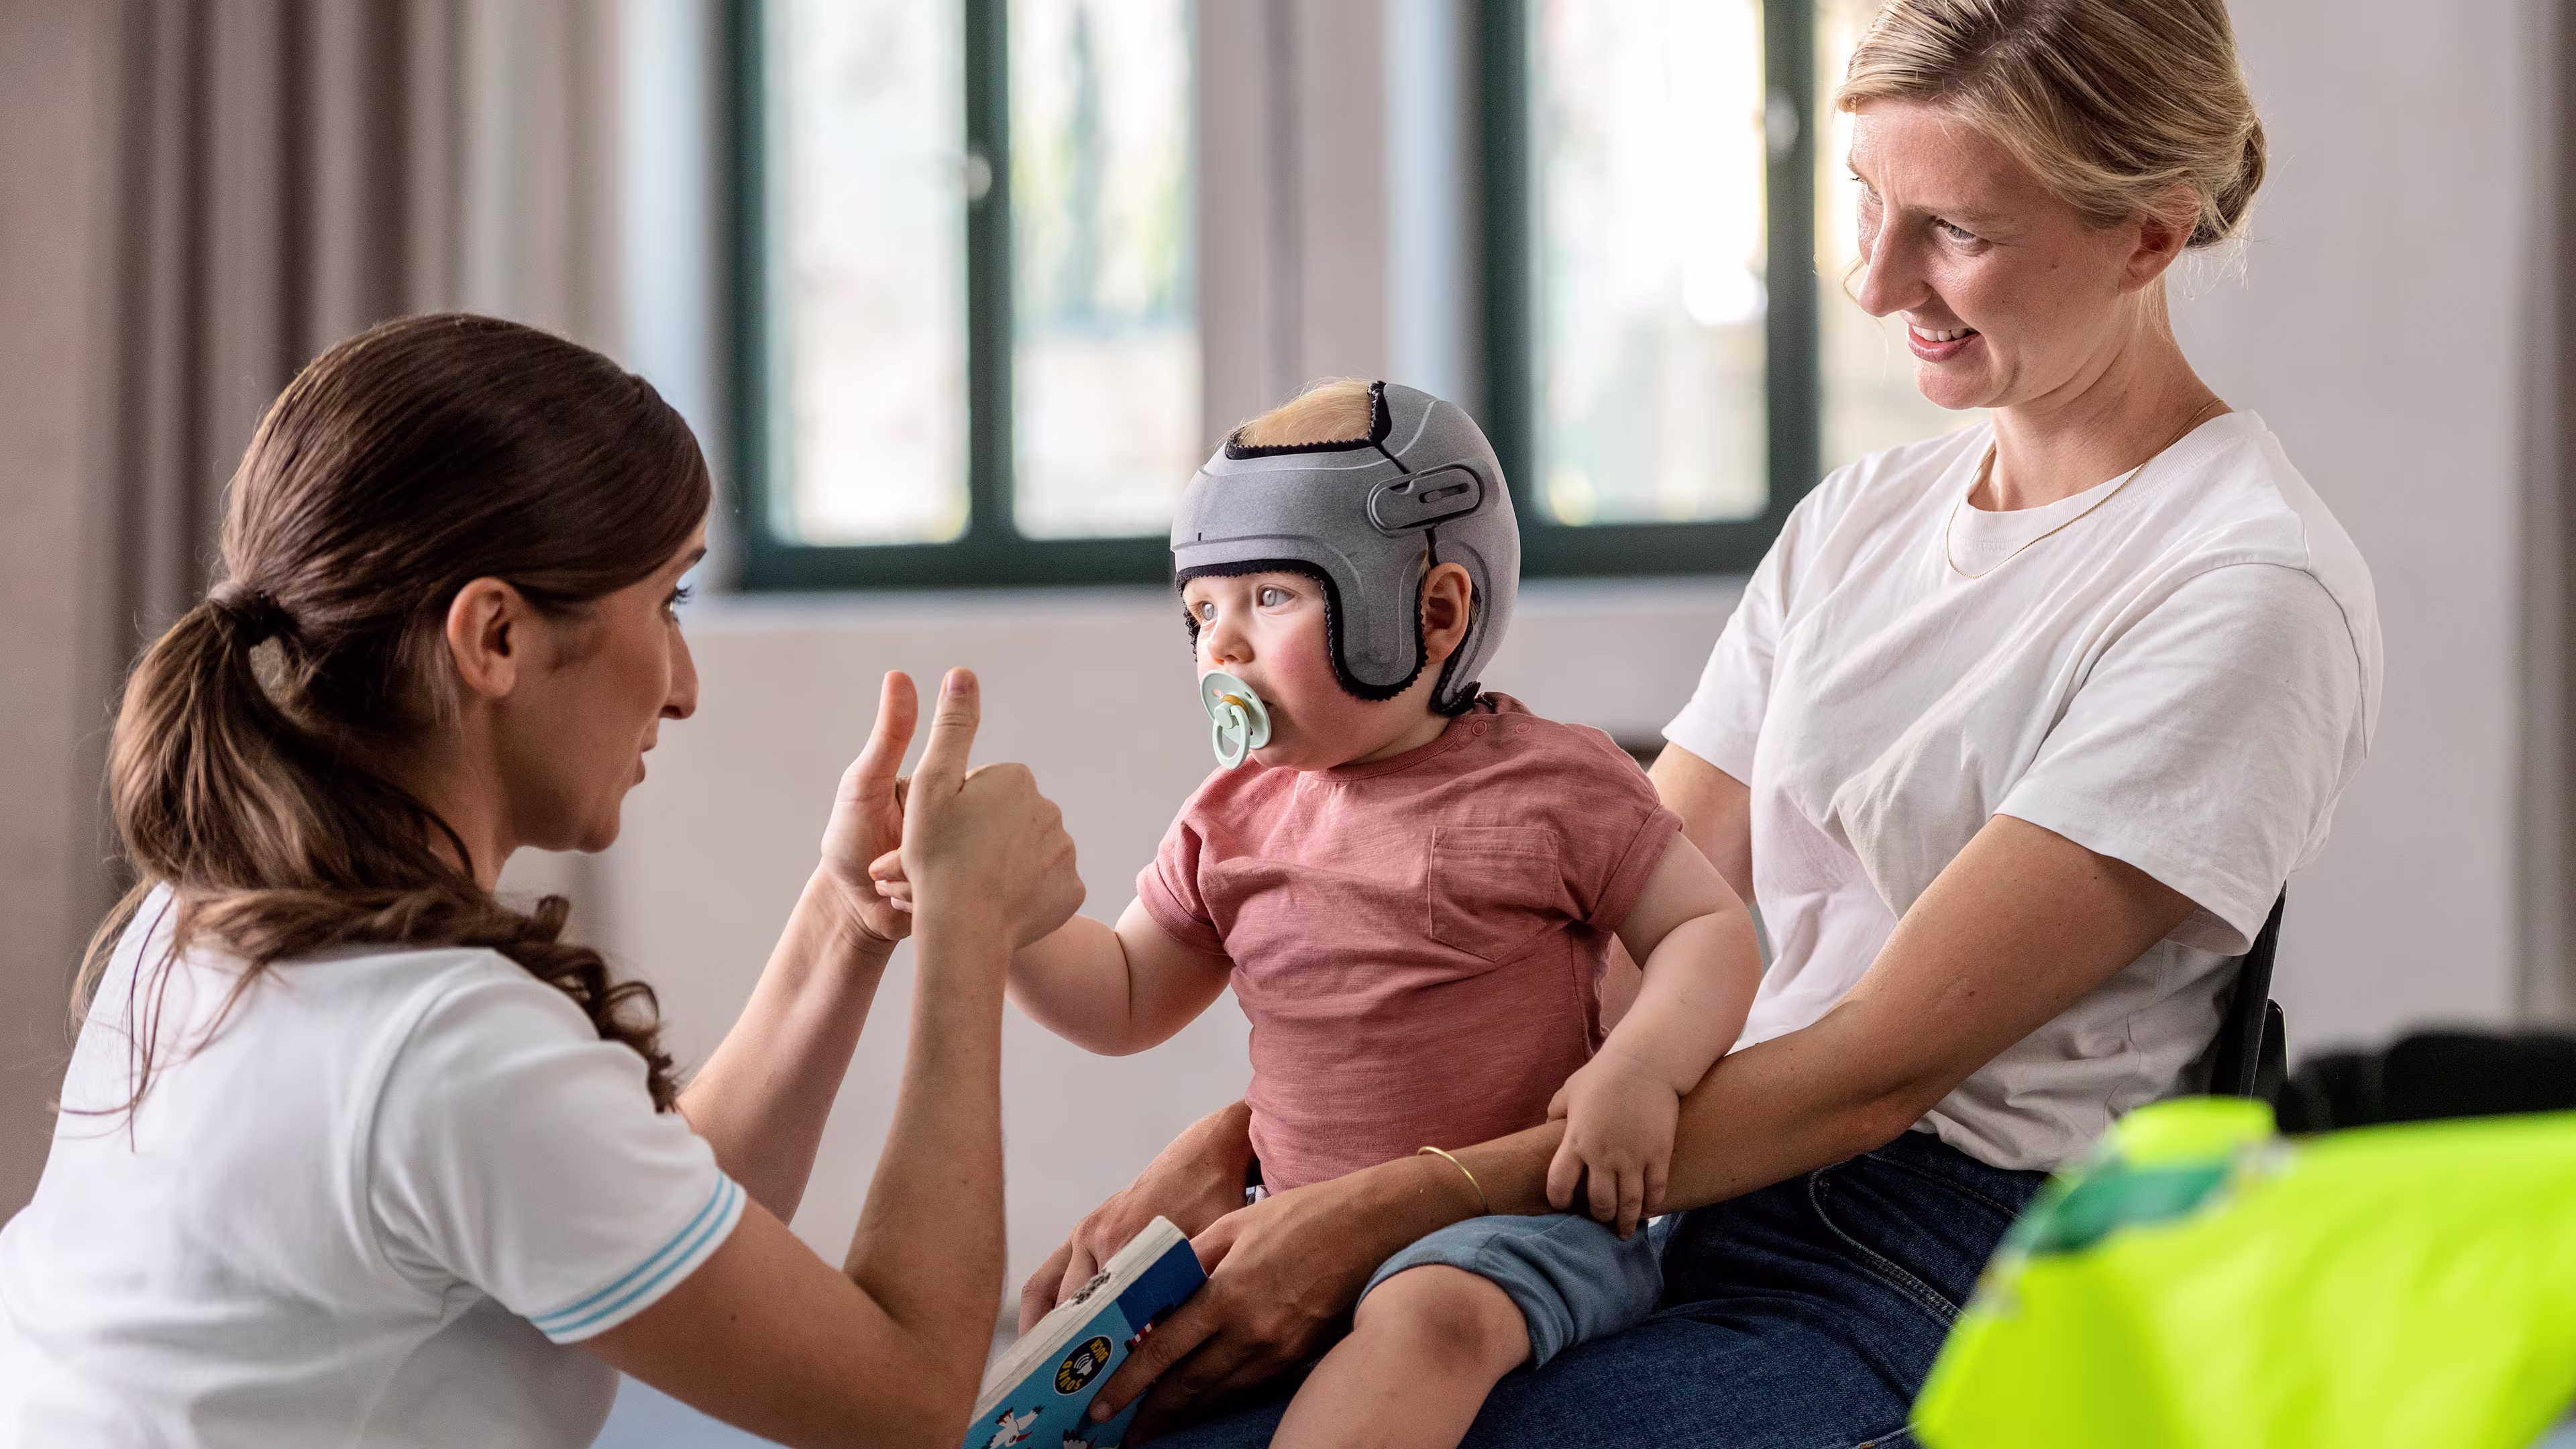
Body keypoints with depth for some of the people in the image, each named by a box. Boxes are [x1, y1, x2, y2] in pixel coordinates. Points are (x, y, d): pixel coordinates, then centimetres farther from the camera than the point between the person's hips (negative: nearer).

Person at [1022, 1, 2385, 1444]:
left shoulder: (2251, 593, -11)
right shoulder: (1858, 518, 14)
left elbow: (1885, 1064, -16)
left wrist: (1385, 1211, -19)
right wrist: (1238, 1143, 0)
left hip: (1949, 1289, -7)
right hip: (1702, 1206, 7)